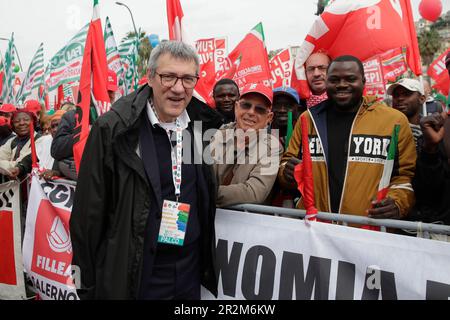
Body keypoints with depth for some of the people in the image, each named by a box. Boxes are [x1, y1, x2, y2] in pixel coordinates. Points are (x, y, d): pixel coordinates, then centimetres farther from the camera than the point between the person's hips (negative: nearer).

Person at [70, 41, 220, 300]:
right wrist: (89, 285, -6)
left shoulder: (202, 125, 0)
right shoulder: (112, 129, -15)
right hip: (131, 273, -4)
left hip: (190, 269, 5)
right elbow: (88, 214, -11)